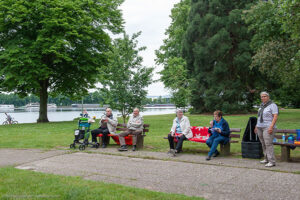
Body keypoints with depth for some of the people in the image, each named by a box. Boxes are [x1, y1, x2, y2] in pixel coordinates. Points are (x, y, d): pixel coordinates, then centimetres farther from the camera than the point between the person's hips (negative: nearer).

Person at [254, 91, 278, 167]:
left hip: (268, 127, -8)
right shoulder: (262, 105, 17)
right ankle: (267, 159, 17)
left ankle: (272, 161, -11)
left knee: (268, 144, -13)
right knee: (263, 144, 9)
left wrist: (271, 126, -23)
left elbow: (275, 116, -15)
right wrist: (256, 126, 19)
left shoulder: (272, 105, -7)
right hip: (260, 127, 8)